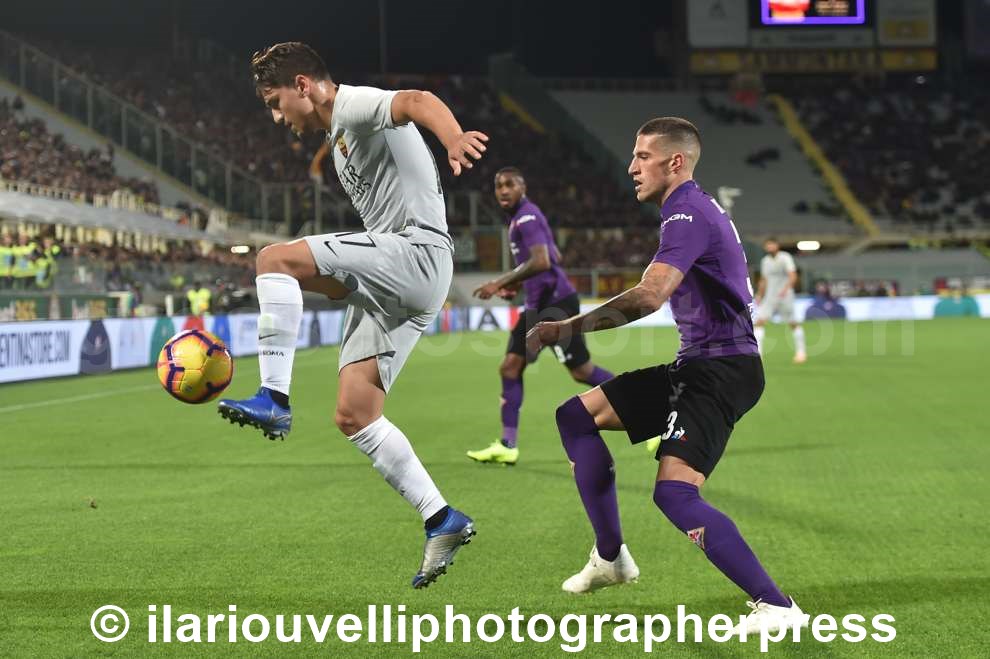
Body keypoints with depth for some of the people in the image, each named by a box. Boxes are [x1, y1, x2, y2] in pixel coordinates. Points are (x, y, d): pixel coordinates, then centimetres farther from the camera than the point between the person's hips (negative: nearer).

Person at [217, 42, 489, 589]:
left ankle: (274, 398, -24)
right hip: (394, 281, 10)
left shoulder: (355, 105, -4)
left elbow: (417, 102, -27)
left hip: (417, 252, -10)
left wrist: (454, 139, -49)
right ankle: (442, 522, 7)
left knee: (275, 258, -23)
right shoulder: (340, 138, 27)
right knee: (353, 416, 4)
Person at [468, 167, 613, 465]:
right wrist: (516, 284, 20)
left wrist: (501, 282, -23)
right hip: (538, 305, 10)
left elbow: (541, 261, -27)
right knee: (510, 367, 3)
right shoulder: (519, 218, 18)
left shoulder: (527, 217, -14)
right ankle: (507, 445, 4)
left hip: (556, 303, -10)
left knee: (581, 371, -5)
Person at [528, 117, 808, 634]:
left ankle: (776, 605, -23)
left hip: (720, 369, -11)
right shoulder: (693, 209, 16)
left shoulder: (689, 214, -16)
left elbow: (649, 296, -31)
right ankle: (611, 557, 20)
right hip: (696, 364, 11)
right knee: (576, 416, 13)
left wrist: (568, 327, -31)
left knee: (675, 492, -25)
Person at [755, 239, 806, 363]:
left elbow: (793, 276, -18)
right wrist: (759, 296, 19)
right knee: (760, 321, -11)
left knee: (793, 324, 1)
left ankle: (801, 352, 17)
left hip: (785, 296, -5)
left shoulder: (785, 258, -7)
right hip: (770, 296, 5)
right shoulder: (765, 261, 12)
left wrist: (786, 288, -33)